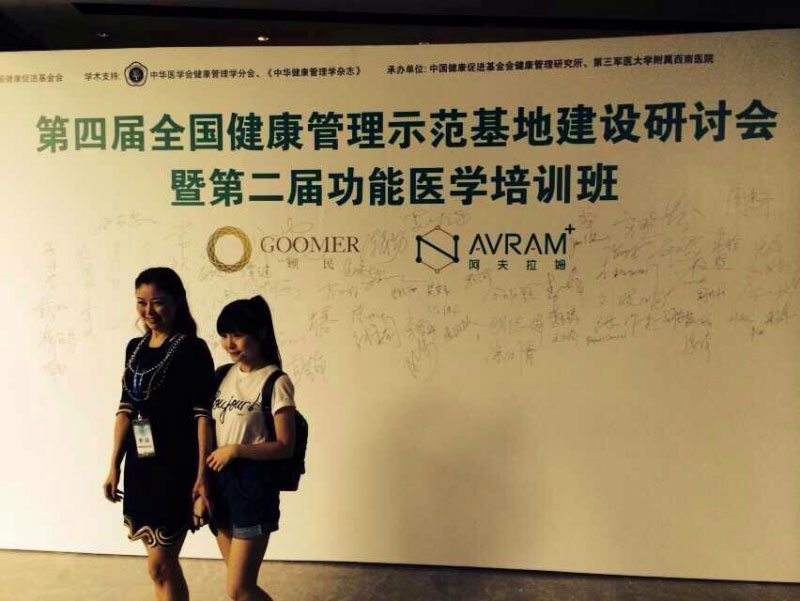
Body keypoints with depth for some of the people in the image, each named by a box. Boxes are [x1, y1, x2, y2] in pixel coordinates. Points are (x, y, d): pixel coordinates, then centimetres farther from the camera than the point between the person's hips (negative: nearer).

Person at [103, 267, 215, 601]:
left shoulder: (192, 349, -10)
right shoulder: (135, 348, 10)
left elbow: (204, 415, -13)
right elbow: (126, 409, 13)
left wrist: (202, 475, -17)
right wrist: (114, 466, 10)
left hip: (177, 466, -6)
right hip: (140, 465, 6)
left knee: (159, 566, -1)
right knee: (164, 564, 16)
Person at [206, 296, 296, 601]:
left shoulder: (275, 383, -13)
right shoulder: (222, 375, 6)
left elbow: (285, 447, -13)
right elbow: (210, 426, 14)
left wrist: (235, 450, -18)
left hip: (253, 484, -7)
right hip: (219, 481, 7)